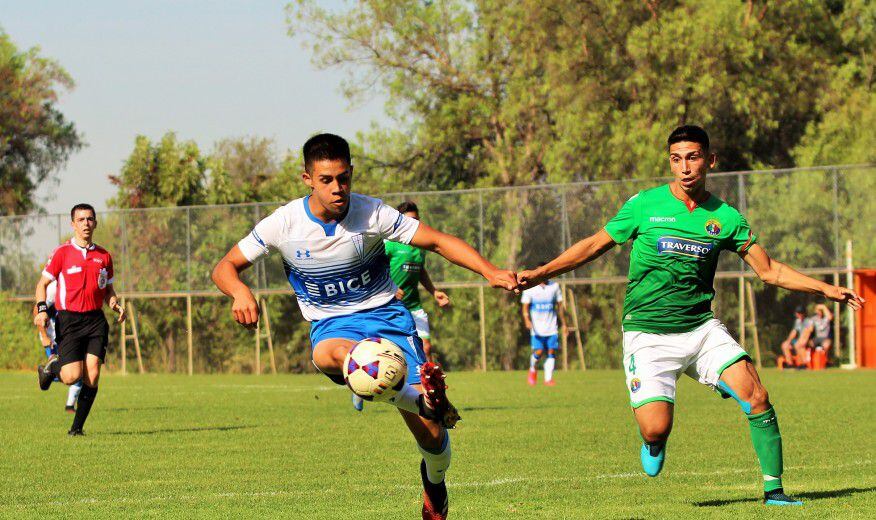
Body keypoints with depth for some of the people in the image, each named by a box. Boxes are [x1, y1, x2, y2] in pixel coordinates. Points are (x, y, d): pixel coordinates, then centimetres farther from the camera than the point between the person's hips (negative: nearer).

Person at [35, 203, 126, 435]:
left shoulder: (104, 256, 12)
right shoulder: (62, 252, 0)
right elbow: (43, 283, 4)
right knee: (72, 376, -14)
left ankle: (77, 427, 3)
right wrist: (42, 310, -12)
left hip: (95, 320, 3)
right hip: (68, 320, -3)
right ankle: (51, 367, 21)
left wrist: (116, 305, 2)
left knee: (92, 376, -9)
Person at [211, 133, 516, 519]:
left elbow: (437, 241, -8)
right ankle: (425, 399, -58)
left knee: (431, 433, -9)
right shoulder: (285, 223, -8)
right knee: (330, 354, -42)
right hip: (332, 325, 0)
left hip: (386, 316, 0)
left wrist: (491, 272, -23)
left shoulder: (372, 214, -11)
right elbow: (225, 267, -1)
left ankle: (434, 481, 28)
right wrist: (239, 291, -25)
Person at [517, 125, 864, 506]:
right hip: (648, 335, -2)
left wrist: (825, 289, 3)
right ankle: (654, 443, 22)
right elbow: (594, 246, 6)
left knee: (756, 396, -15)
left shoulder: (725, 218, 3)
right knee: (656, 429, -17)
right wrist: (540, 273, -2)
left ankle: (774, 489, -2)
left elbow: (769, 270, 10)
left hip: (701, 328, 3)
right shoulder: (645, 205, -4)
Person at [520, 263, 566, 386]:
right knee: (538, 352, -10)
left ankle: (548, 378, -1)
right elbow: (525, 307, 0)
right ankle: (533, 370, 19)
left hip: (551, 328, 2)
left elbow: (560, 306, 13)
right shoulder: (529, 288, -1)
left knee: (552, 352, -6)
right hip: (537, 328, -2)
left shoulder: (554, 286, 6)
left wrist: (563, 323, 11)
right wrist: (527, 320, -18)